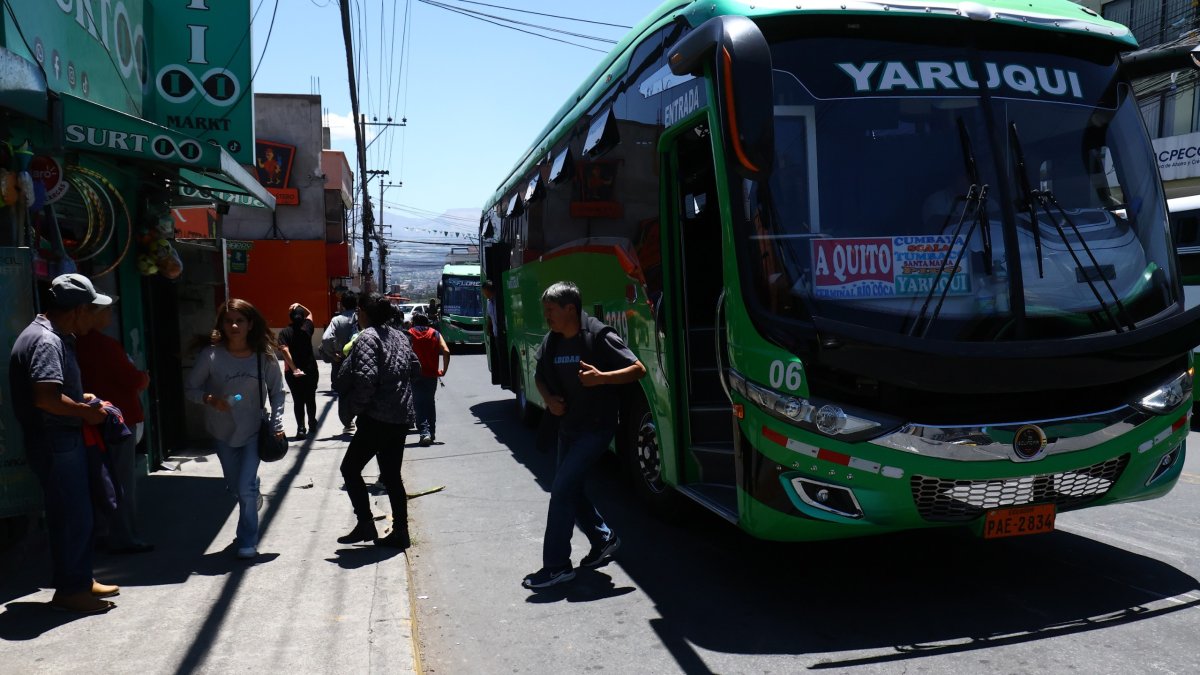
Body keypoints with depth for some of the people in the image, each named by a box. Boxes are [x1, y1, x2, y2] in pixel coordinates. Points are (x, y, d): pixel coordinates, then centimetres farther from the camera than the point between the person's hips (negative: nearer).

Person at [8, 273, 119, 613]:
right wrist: (87, 412, -17)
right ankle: (69, 591, 9)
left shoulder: (55, 337, 14)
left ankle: (81, 579, 28)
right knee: (71, 516, -2)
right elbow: (46, 398, -30)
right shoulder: (45, 341, -20)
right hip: (55, 444, -11)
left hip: (65, 439, 11)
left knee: (78, 513, 17)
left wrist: (82, 398, 12)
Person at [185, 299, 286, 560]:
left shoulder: (264, 356, -12)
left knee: (245, 488, -8)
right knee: (235, 487, 18)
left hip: (253, 431, -2)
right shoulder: (211, 355, -14)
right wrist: (209, 399, -23)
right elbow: (190, 388, -3)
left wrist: (277, 424, -8)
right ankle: (254, 497, 54)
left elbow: (277, 392, 0)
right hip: (223, 432, 2)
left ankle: (248, 541, 11)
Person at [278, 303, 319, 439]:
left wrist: (294, 369, -21)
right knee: (310, 398, 17)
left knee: (298, 400, 5)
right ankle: (312, 424, 31)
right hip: (310, 370, 1)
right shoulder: (307, 328, -3)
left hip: (292, 372, -1)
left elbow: (285, 351, -20)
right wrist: (300, 306, 3)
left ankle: (301, 428, 1)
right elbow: (309, 314, 18)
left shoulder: (284, 333, -7)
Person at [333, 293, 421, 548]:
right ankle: (400, 532, 14)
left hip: (377, 418, -8)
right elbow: (415, 368, 18)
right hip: (401, 417, 8)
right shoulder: (399, 336, 12)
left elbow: (366, 377, -22)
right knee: (392, 475, 13)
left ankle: (365, 525, 4)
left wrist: (354, 407, -10)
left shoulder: (367, 337, -12)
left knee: (350, 469, 7)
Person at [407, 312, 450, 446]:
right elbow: (446, 352, -6)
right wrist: (444, 370, 1)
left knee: (419, 404, 0)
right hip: (431, 374, 2)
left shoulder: (409, 334, 2)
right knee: (430, 403, 17)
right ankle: (432, 432, 21)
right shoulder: (435, 334, 7)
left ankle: (424, 432, -15)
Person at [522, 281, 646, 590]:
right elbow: (540, 376, 17)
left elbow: (638, 369, -16)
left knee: (561, 488, -12)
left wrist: (601, 377, -30)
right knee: (571, 489, 14)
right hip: (567, 426, 8)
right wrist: (549, 399, -3)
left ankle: (556, 565, -3)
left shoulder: (599, 337, -18)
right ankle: (603, 539, 36)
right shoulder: (551, 342, 2)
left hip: (596, 427, -7)